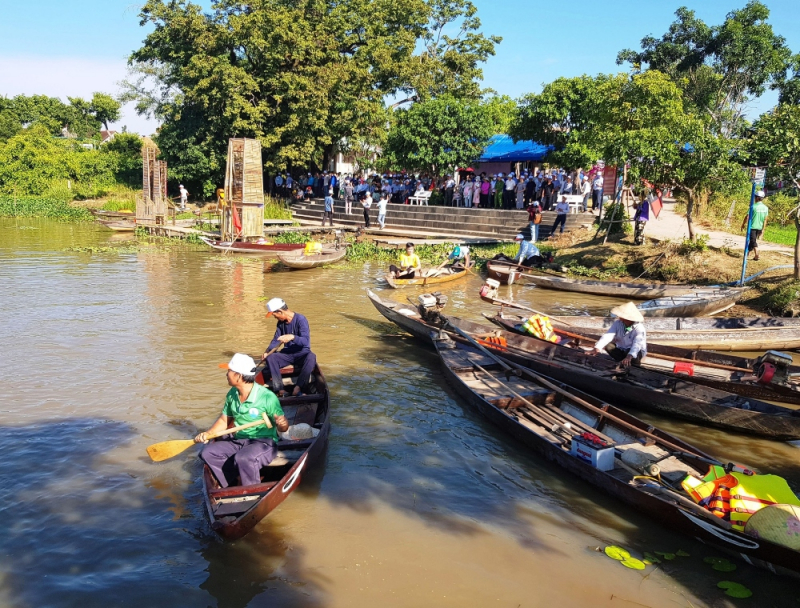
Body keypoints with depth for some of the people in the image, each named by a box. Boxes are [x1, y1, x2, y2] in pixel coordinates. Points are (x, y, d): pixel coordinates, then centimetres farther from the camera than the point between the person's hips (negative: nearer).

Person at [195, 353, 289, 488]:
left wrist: (282, 424, -35)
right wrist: (208, 433, 0)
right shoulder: (232, 395, 2)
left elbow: (283, 428, -11)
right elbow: (224, 420, 17)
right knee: (207, 453, -13)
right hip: (239, 441, 7)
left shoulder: (267, 397, -18)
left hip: (264, 442, -7)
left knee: (243, 458, -36)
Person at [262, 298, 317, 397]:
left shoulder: (300, 320, -15)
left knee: (311, 357, -37)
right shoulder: (281, 322, 6)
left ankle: (298, 388, -40)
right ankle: (280, 390, -33)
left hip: (302, 354, -5)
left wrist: (292, 337, -43)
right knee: (270, 357, -22)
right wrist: (267, 350, -7)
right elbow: (276, 340, 12)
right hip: (287, 354, 5)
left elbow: (306, 341, -25)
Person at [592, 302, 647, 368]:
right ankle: (623, 362, -12)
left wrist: (629, 357, -62)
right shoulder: (618, 323, -16)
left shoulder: (639, 328, -28)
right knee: (607, 345, -19)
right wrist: (597, 348, -45)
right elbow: (608, 335, -28)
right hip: (622, 350, 4)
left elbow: (637, 344, -43)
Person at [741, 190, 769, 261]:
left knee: (753, 241, -4)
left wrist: (743, 224, 5)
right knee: (753, 240, 20)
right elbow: (765, 220, 2)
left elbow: (747, 217, -9)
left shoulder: (753, 206, -13)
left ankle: (756, 255, -16)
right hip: (760, 227, 5)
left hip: (752, 226, -5)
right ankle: (748, 251, 35)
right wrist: (763, 229, 7)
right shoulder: (765, 208, 2)